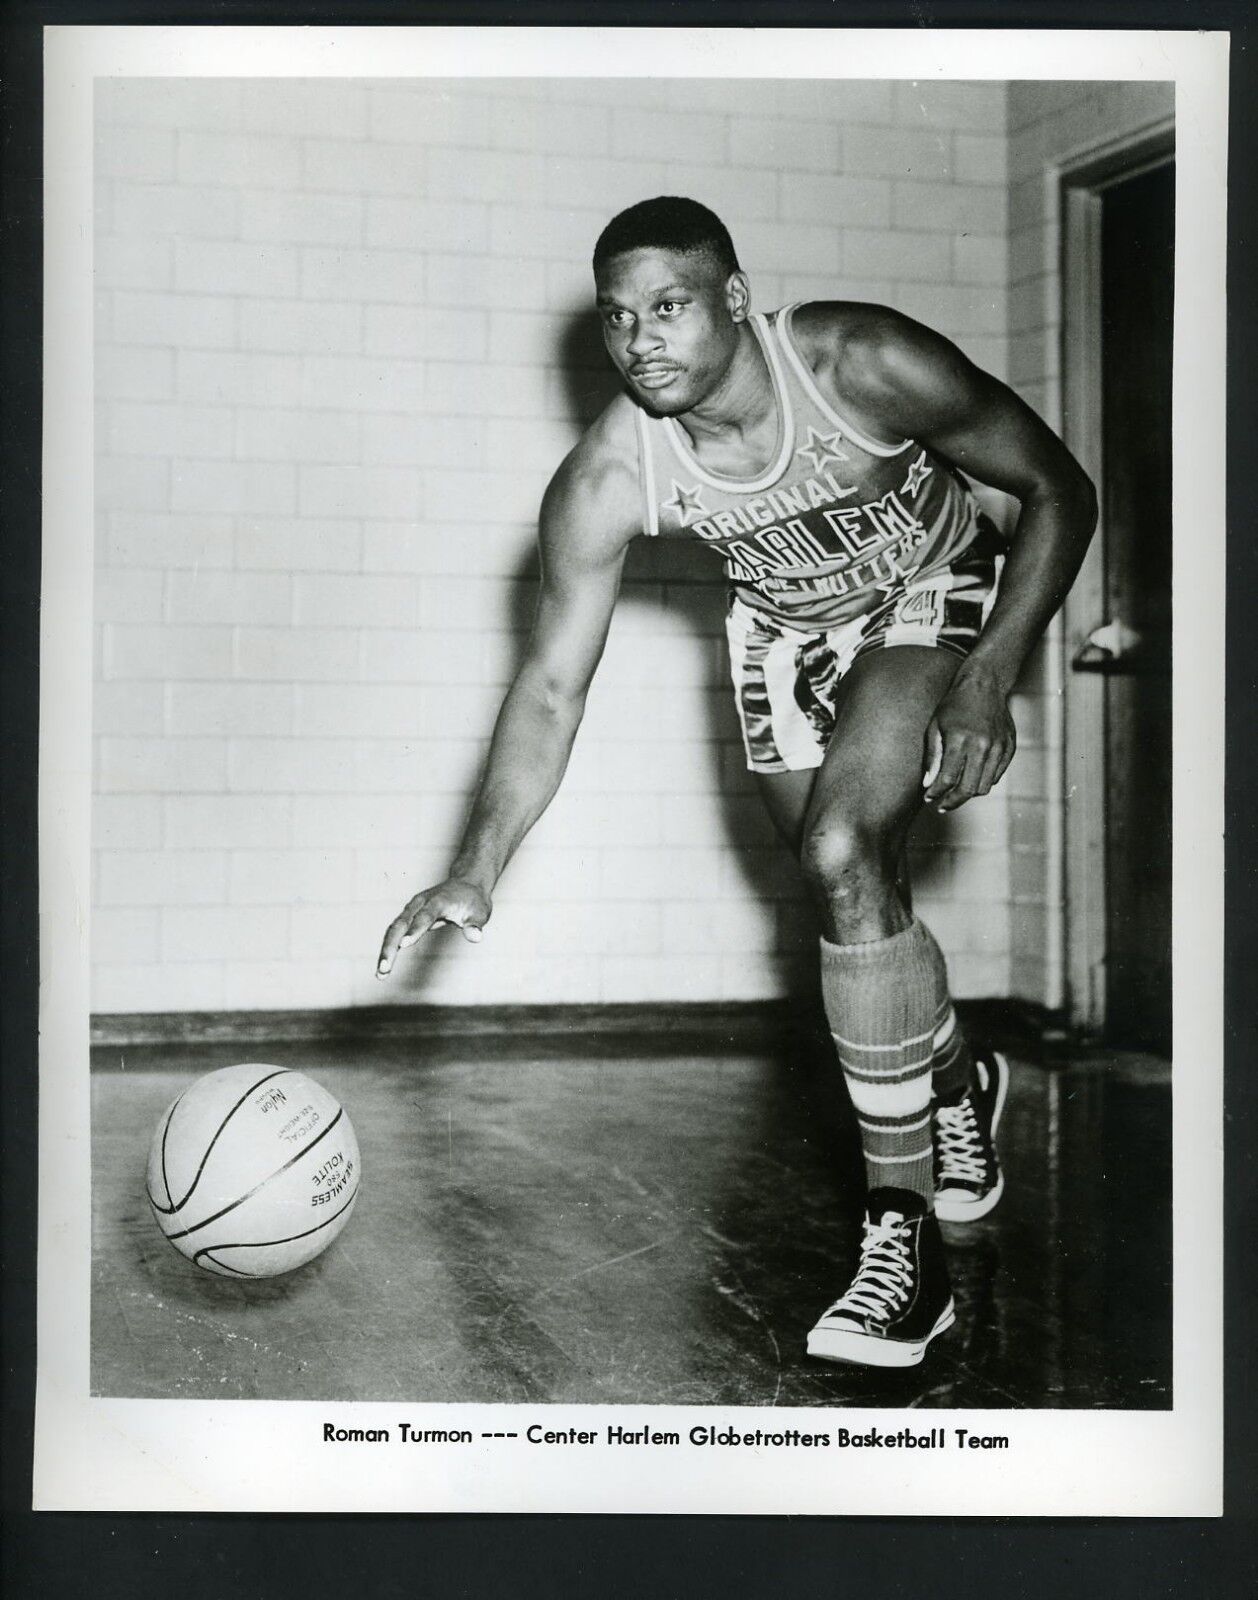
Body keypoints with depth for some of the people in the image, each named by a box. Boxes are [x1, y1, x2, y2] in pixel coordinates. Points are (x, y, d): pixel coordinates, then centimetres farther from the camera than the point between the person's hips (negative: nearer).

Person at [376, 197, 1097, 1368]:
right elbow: (551, 688, -20)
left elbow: (1059, 492, -19)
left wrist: (987, 682, -27)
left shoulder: (867, 368, -31)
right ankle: (955, 1081, 44)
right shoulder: (604, 481, -25)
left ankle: (905, 1236, -19)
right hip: (783, 632, 4)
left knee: (842, 856, -26)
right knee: (846, 891, 8)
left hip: (932, 601, -4)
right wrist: (475, 874, -30)